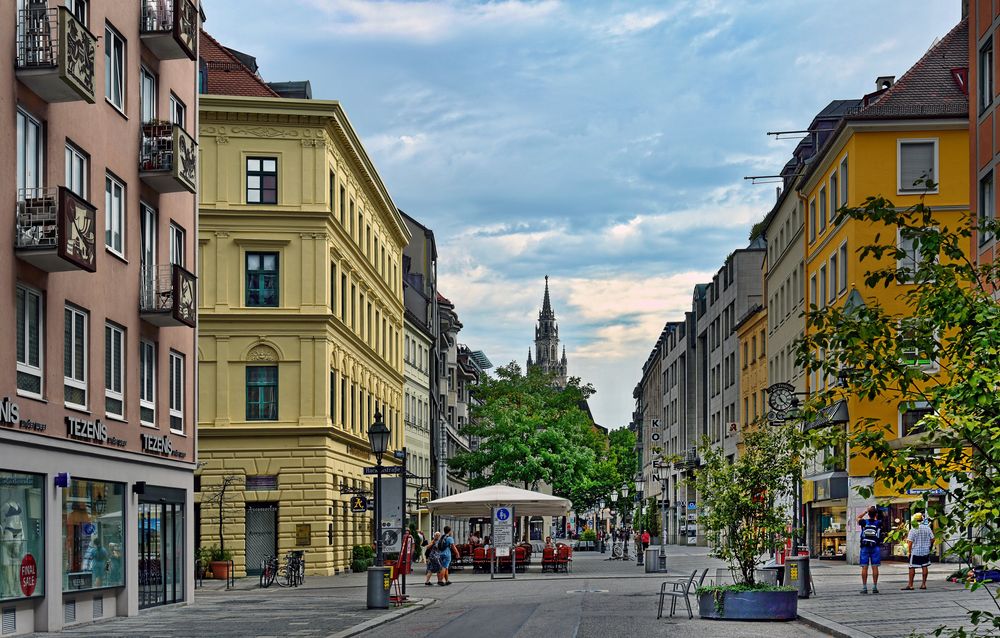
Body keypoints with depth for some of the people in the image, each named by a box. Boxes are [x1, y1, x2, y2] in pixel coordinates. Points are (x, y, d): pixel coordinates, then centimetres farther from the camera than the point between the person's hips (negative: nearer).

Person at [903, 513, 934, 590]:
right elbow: (932, 539, 5)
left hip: (915, 551, -4)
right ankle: (923, 584, 12)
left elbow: (910, 542, -13)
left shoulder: (913, 530, -12)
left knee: (912, 567, 2)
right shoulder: (927, 528, 0)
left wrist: (909, 551, -2)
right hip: (926, 551, 4)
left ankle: (910, 585, 3)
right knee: (924, 567, 11)